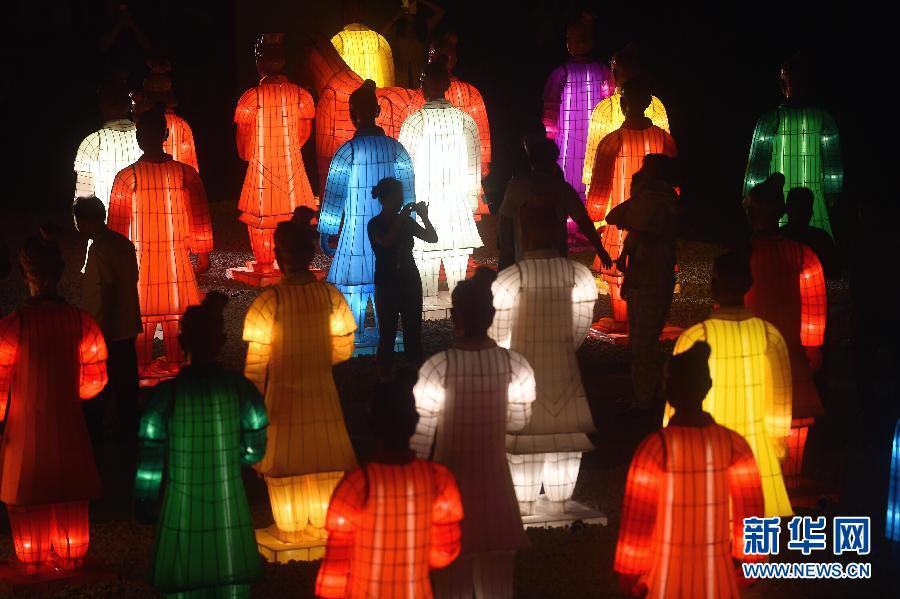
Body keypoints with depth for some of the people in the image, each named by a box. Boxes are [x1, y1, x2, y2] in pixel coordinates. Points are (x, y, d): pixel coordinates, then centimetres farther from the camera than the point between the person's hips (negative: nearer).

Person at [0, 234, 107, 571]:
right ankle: (71, 571, 27)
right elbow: (94, 379, 1)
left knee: (29, 509, 12)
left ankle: (34, 572, 22)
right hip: (68, 428, 3)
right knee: (70, 507, 17)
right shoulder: (80, 322, -10)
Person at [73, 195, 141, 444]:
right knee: (125, 384, 16)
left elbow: (106, 293, -22)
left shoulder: (99, 250, -20)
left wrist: (103, 331, -19)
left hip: (104, 332, -8)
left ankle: (92, 434, 12)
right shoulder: (124, 243, 6)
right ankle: (129, 431, 23)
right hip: (127, 329, 8)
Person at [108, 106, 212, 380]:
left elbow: (117, 224, -4)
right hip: (176, 257, 1)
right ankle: (175, 364, 21)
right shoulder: (186, 174, -7)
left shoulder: (127, 177, -11)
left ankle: (142, 367, 16)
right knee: (175, 311, 13)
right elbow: (200, 218, 0)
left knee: (141, 314, 9)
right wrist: (203, 252, 12)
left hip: (139, 257, -1)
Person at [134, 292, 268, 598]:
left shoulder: (167, 393, -11)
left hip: (183, 509, -1)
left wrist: (142, 498, 8)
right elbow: (254, 450, 1)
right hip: (229, 507, 1)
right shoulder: (241, 388, -6)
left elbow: (151, 455, -7)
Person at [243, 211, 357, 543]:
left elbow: (256, 360, -14)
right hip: (322, 391, 3)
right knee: (323, 456, 16)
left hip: (283, 393, -3)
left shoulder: (270, 299, -18)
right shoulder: (330, 294, -9)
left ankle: (290, 528, 21)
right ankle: (323, 524, 26)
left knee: (284, 461, 12)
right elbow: (343, 348, -1)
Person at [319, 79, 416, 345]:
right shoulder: (395, 148, 0)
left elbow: (333, 194, -7)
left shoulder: (348, 151, -11)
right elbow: (407, 190, 5)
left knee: (352, 280, 4)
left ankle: (355, 335, 5)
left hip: (356, 227, -4)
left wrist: (325, 231, 0)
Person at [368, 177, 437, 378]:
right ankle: (385, 376, 1)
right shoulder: (375, 224, -7)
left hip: (410, 283, 4)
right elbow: (386, 242, -27)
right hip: (387, 285, -4)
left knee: (413, 332, 5)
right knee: (387, 334, -4)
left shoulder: (406, 222, 5)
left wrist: (425, 217, -13)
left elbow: (432, 238, 2)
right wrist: (401, 217, -24)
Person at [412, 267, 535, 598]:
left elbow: (420, 436, -14)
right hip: (495, 483, 2)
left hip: (450, 483, -2)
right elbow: (518, 421, 4)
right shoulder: (514, 364, -11)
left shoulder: (438, 367, -20)